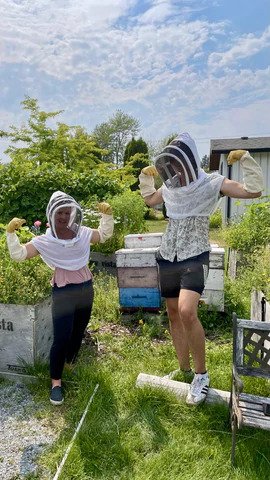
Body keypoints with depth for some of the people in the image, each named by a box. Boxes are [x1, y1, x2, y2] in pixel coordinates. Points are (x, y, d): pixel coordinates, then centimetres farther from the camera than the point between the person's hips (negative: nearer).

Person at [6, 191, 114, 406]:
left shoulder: (82, 233, 1)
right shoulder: (44, 241, -10)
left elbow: (105, 235, 16)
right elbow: (19, 254, -13)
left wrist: (107, 215, 3)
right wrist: (11, 233, -25)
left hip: (86, 289, 5)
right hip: (63, 293, -4)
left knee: (78, 333, 19)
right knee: (61, 339, -7)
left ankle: (70, 366, 43)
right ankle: (56, 382, 10)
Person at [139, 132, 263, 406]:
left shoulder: (211, 183, -6)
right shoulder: (170, 188, 8)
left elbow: (254, 191, -11)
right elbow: (149, 200, 29)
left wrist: (245, 158, -15)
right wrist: (146, 177, 17)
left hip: (194, 257, -6)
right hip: (167, 257, 6)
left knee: (186, 312, -25)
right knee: (173, 314, 10)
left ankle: (202, 375, -5)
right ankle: (184, 369, 27)